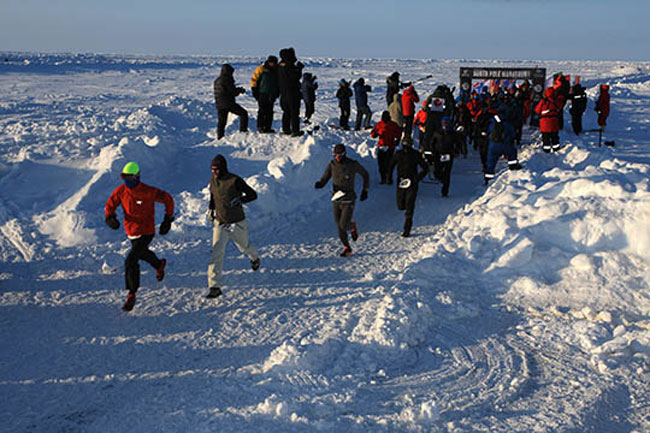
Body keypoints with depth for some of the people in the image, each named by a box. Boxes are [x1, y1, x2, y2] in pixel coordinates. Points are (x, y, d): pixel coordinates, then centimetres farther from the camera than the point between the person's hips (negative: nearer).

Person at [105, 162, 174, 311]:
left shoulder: (148, 192, -20)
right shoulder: (120, 191, -7)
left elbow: (168, 199, -8)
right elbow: (110, 205, 3)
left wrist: (168, 219, -8)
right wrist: (110, 218, -18)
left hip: (146, 232, -7)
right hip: (131, 231, 7)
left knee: (131, 260, -18)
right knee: (141, 253, 31)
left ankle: (132, 294, -6)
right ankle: (159, 264, 63)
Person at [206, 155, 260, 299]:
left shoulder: (235, 181, -20)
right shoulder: (213, 181, -3)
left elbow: (253, 194, -14)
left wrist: (240, 200, -31)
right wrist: (211, 208, 7)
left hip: (237, 223, -3)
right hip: (219, 223, 3)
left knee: (244, 247, 20)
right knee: (216, 253, -11)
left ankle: (255, 257, 59)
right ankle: (214, 287, -11)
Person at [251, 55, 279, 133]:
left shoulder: (276, 71, 11)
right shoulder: (261, 69, -5)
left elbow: (279, 82, 23)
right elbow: (254, 79, -3)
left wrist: (277, 92, 15)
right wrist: (254, 91, -6)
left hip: (272, 95, 5)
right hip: (262, 94, -5)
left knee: (270, 112, 5)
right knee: (262, 111, -7)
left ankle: (268, 127, 11)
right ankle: (260, 127, -2)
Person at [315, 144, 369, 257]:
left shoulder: (353, 165, -9)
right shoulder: (332, 165, -1)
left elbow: (365, 175, 7)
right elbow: (324, 179, 1)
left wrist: (365, 190, 7)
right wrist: (319, 184, -22)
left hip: (348, 200, -4)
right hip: (336, 200, 4)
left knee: (344, 225, -13)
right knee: (339, 226, 7)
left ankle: (353, 226, 23)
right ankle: (347, 248, 23)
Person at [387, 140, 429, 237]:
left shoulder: (416, 155, -6)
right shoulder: (398, 154, 1)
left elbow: (425, 168, -1)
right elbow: (391, 165, 16)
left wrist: (418, 178, -14)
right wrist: (389, 177, 4)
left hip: (412, 184, -3)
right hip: (401, 183, 3)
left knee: (409, 208, -8)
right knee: (401, 206, 3)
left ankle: (407, 231, -3)